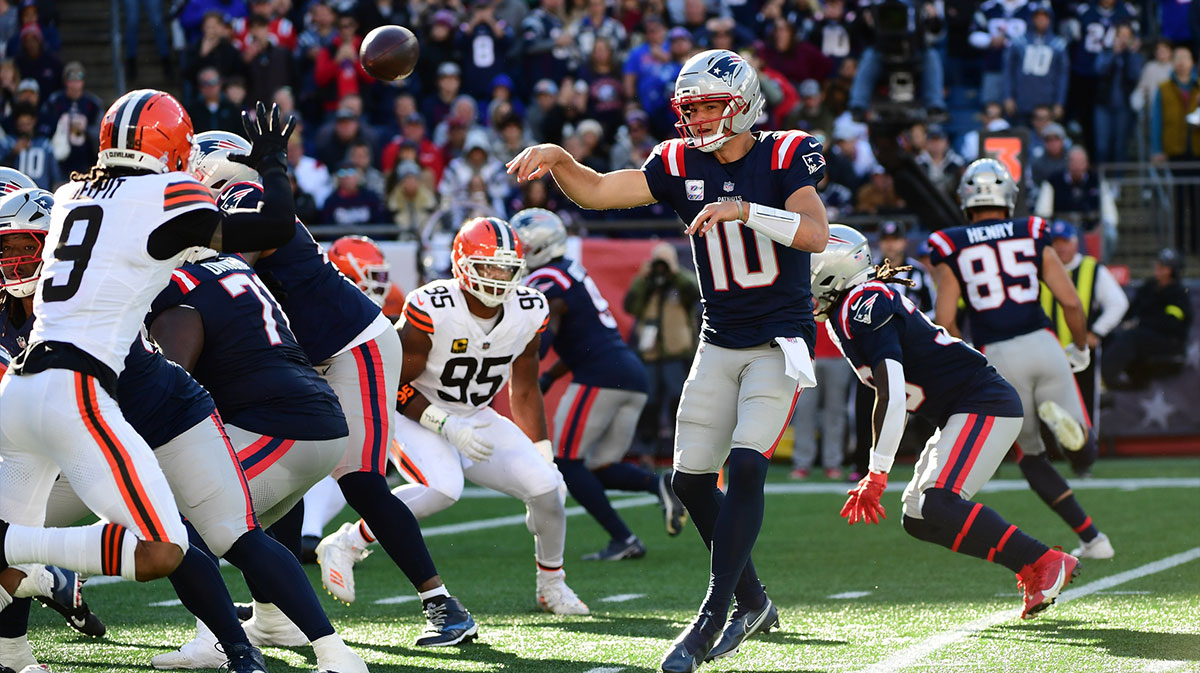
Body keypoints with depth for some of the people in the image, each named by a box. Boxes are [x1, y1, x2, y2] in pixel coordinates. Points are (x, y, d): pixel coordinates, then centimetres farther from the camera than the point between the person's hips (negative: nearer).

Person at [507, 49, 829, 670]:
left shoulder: (785, 157, -10)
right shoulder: (682, 165, 2)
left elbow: (815, 234, -24)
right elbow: (596, 192, -1)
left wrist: (742, 210, -34)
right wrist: (556, 158, -19)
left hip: (780, 340, -6)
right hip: (719, 343, 6)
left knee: (746, 467, -20)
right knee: (691, 479, 4)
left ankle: (710, 620, -17)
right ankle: (752, 601, 22)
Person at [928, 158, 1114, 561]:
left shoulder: (951, 250, 4)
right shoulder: (1032, 238, 8)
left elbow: (945, 323, -2)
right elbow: (1071, 303, 3)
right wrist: (1081, 348, 21)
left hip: (997, 359, 0)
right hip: (1042, 346, 1)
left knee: (1031, 458, 18)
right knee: (1084, 453, 10)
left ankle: (1092, 539, 6)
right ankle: (1063, 418, -27)